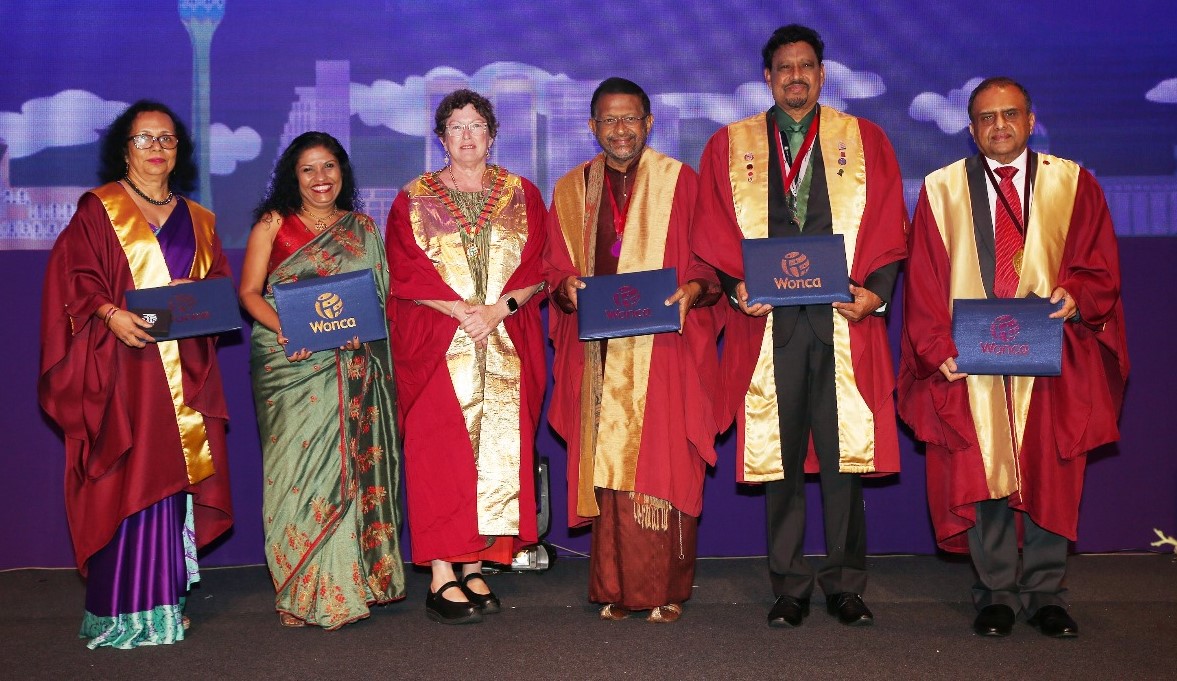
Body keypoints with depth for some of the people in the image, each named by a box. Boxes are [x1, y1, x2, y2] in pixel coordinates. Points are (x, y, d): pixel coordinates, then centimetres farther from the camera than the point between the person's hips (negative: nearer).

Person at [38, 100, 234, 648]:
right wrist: (110, 314, -20)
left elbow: (221, 282, 17)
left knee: (175, 476, 3)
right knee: (130, 477, -8)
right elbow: (73, 277, -4)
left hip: (184, 372, 4)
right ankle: (122, 610, -2)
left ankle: (165, 598, 11)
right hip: (123, 367, -4)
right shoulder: (97, 210, 4)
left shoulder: (197, 221, 18)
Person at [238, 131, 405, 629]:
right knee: (300, 462, -7)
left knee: (351, 463, -1)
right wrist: (283, 328, -16)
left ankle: (350, 580, 7)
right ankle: (304, 593, -1)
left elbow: (380, 292, 14)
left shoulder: (362, 228, 15)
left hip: (351, 364, 3)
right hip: (290, 363, -2)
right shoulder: (273, 224, 7)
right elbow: (249, 291, 1)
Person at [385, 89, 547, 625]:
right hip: (437, 347, -2)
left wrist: (499, 307, -12)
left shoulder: (523, 196, 13)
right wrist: (462, 309, -14)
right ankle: (442, 575, -7)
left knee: (498, 451, -1)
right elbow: (406, 273, -2)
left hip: (507, 348, 2)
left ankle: (475, 566, 6)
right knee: (441, 453, -8)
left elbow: (537, 268, 5)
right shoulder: (413, 200, 8)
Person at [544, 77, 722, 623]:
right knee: (607, 469, 0)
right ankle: (616, 589, 9)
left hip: (666, 349, -2)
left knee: (664, 467, -4)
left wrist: (693, 288, -16)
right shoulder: (571, 190, 13)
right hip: (600, 354, 2)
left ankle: (666, 590, 6)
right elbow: (555, 269, 13)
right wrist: (567, 287, -9)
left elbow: (713, 262, 4)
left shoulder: (681, 182, 6)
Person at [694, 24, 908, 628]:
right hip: (768, 322, 0)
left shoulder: (865, 140, 13)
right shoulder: (729, 146, 13)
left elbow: (887, 230, 8)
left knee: (844, 456, -1)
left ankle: (845, 585, 12)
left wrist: (874, 291, -8)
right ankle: (789, 587, 13)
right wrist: (736, 286, -9)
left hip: (845, 321, 0)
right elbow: (717, 238, 8)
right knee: (780, 458, 2)